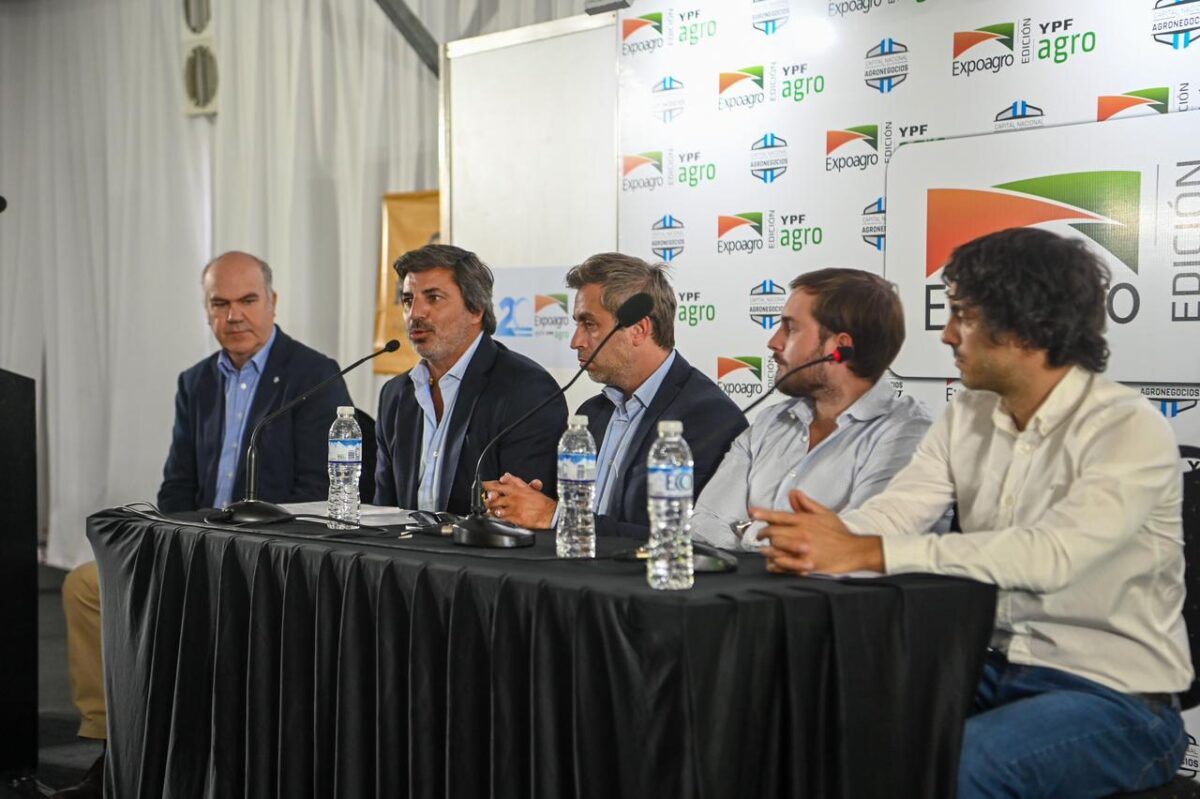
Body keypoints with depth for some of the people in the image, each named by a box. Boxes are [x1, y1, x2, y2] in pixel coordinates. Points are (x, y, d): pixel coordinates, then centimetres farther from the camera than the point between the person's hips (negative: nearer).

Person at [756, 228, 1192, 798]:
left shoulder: (1128, 430, -17)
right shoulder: (967, 417, 6)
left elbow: (1049, 556, -32)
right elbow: (893, 511, -6)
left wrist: (865, 553, -37)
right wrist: (820, 539, -31)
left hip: (1116, 697, -6)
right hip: (998, 667, 6)